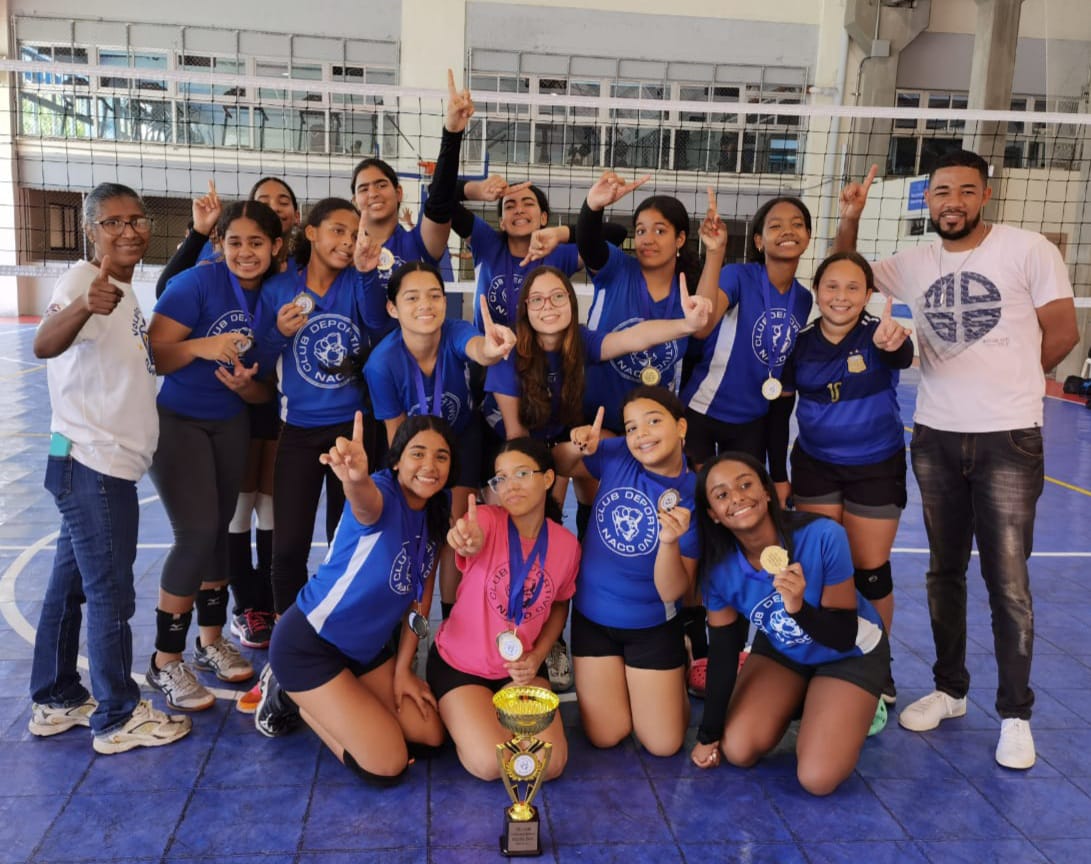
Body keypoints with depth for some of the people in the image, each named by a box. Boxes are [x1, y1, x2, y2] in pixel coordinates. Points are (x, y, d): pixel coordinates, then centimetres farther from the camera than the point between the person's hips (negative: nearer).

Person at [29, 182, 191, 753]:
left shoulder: (124, 290, 12)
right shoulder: (82, 279, -15)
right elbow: (43, 345, -34)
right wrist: (82, 305, -55)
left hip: (103, 464, 9)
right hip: (92, 463, -9)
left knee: (71, 583, 17)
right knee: (111, 592, -1)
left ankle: (56, 701, 30)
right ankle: (118, 717, 11)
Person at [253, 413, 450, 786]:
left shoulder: (437, 512, -2)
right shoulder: (382, 496, -25)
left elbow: (421, 594, 5)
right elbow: (365, 502, -52)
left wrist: (403, 668, 2)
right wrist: (356, 477, -75)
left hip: (369, 645, 8)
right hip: (308, 643, -8)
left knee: (429, 735, 7)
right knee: (388, 765, -11)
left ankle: (315, 700, 20)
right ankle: (289, 697, 9)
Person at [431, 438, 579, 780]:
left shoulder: (567, 545, -9)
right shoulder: (488, 520, -19)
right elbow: (472, 541, -45)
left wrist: (538, 655, -7)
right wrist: (467, 541, -70)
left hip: (521, 667, 3)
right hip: (459, 663, -3)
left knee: (551, 765, -12)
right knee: (491, 764, -19)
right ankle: (461, 717, 14)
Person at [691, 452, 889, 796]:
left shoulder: (823, 537, -35)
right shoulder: (719, 567, -23)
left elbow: (844, 637, -25)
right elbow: (723, 652, -9)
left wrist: (799, 607, -46)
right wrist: (709, 734, -3)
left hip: (850, 654, -3)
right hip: (780, 650, 3)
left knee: (817, 778, -16)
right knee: (738, 750, -11)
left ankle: (854, 711, 14)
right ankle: (797, 703, 17)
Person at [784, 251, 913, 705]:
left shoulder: (877, 334, -18)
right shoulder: (801, 341, -8)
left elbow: (903, 356, -42)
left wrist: (894, 343, -63)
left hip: (876, 468, -2)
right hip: (815, 465, 2)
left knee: (870, 570, 8)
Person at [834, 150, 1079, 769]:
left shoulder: (1029, 250, -6)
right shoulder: (914, 264, 6)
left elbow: (1062, 333, -2)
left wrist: (1005, 382, 6)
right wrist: (850, 221, 1)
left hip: (1009, 440, -4)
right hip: (935, 438, 4)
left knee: (1007, 582, -2)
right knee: (945, 572, 13)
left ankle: (1016, 716, 13)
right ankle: (950, 689, 29)